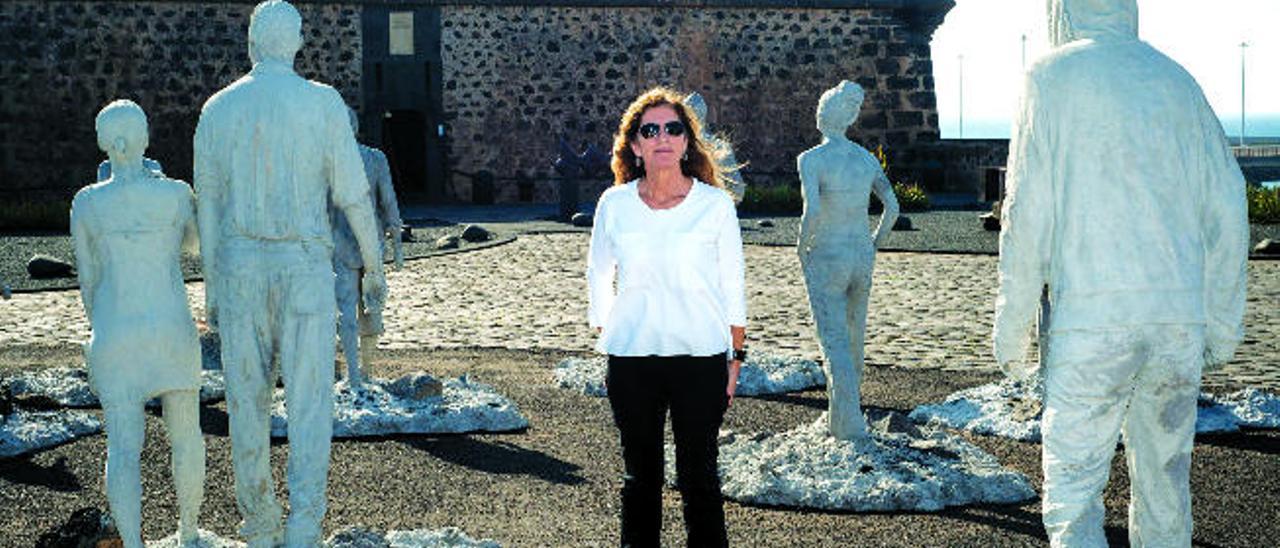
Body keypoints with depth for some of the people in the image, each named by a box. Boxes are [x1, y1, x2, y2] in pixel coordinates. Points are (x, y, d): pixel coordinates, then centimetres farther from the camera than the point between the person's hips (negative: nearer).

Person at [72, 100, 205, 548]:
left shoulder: (86, 203, -2)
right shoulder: (177, 194, -6)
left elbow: (88, 279, 6)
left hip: (114, 334, 0)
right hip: (171, 330, 0)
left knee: (123, 448, -3)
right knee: (185, 435, 19)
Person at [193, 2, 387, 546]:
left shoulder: (218, 109, 2)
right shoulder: (324, 102, -6)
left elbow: (208, 204, 5)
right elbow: (353, 193, -5)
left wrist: (211, 286, 12)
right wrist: (374, 267, 6)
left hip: (241, 267, 2)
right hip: (304, 269, -2)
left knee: (248, 399, 12)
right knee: (309, 403, -1)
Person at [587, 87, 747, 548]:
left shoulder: (715, 204, -2)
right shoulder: (614, 205, 2)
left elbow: (733, 289, 4)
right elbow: (598, 279, 15)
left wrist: (735, 358, 3)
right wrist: (607, 337, 12)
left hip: (701, 357, -1)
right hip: (631, 358, 2)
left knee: (699, 475, 3)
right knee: (640, 475, 10)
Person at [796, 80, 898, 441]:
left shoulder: (810, 159, -13)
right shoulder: (867, 158, 2)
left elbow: (812, 213, -25)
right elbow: (892, 209, 1)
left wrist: (802, 247, -8)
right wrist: (872, 247, 13)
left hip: (826, 260, -5)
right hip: (862, 259, 5)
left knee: (835, 343, -3)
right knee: (854, 338, 21)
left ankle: (851, 425, -11)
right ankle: (841, 413, 38)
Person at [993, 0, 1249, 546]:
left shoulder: (1053, 77, 0)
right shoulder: (1175, 81, 14)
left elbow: (1028, 214, -7)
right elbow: (1226, 210, 10)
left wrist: (1010, 332, -1)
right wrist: (1223, 327, 16)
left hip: (1091, 316, -5)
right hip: (1177, 317, 5)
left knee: (1072, 493, -2)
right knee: (1164, 480, 16)